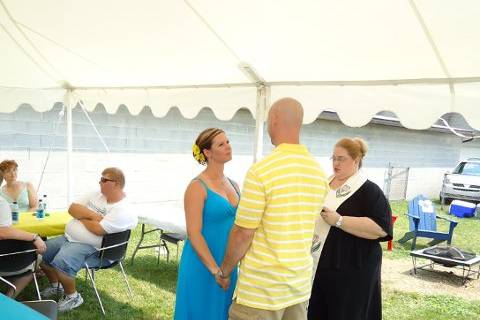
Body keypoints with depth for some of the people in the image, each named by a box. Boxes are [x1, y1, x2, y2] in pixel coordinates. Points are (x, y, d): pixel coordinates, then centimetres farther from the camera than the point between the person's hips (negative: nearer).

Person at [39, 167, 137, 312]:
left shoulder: (123, 211, -18)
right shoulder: (97, 195, 9)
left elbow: (98, 229, -26)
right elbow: (72, 208, 3)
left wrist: (81, 216, -8)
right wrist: (91, 215, -15)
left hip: (91, 248, -9)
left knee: (60, 261, -29)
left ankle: (73, 297, -4)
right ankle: (56, 285, 30)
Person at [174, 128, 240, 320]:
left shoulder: (233, 184, 7)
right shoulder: (197, 187, -14)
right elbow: (194, 234, -17)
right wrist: (215, 270, -18)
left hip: (229, 264, 6)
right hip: (203, 265, -6)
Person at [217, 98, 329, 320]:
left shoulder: (261, 171, -19)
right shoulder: (319, 172, 2)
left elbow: (243, 234, -15)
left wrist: (224, 271, 1)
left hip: (262, 287, -6)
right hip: (300, 283, 6)